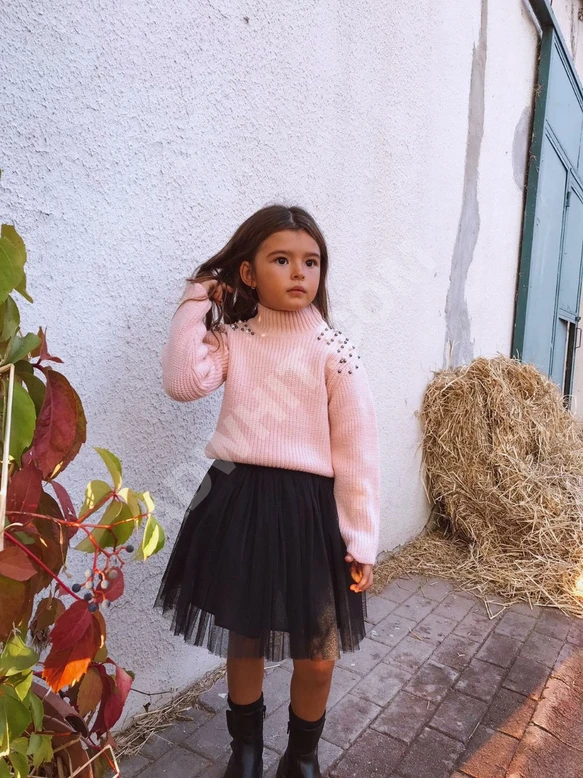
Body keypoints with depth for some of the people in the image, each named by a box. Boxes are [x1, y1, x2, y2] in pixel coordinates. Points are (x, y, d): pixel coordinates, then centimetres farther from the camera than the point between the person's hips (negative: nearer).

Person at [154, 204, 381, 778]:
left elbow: (357, 452, -6)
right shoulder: (230, 338, 3)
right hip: (239, 502, 2)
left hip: (309, 508, -1)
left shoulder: (334, 351, -6)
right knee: (243, 639, 20)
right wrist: (196, 304, -8)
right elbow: (183, 382, -15)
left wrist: (360, 539, -6)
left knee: (317, 656, 11)